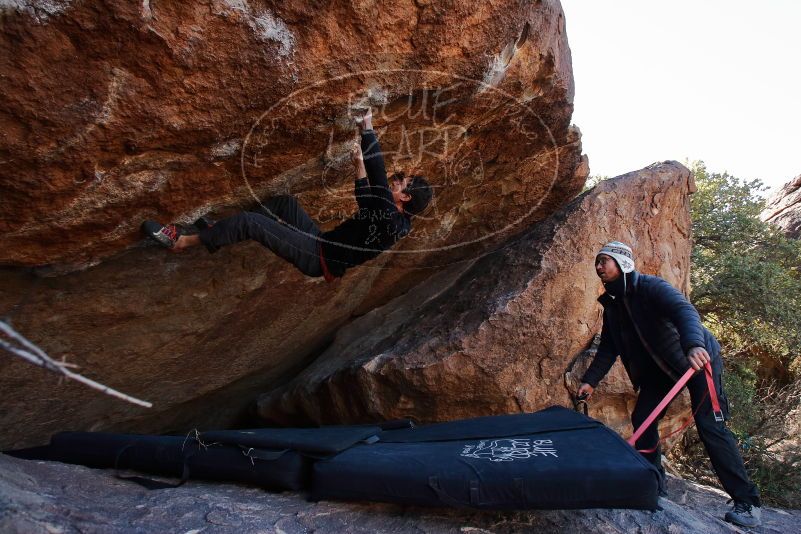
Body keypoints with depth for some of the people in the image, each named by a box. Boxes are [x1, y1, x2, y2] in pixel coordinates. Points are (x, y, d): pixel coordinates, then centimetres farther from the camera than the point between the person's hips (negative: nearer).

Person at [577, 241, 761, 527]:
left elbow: (684, 310, -40)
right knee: (642, 419, 1)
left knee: (709, 426, -14)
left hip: (699, 359, -7)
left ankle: (747, 502, -3)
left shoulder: (650, 286, -23)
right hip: (659, 368, 8)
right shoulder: (611, 305, 0)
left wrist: (694, 345, -59)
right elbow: (608, 348, 5)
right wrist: (590, 380, -3)